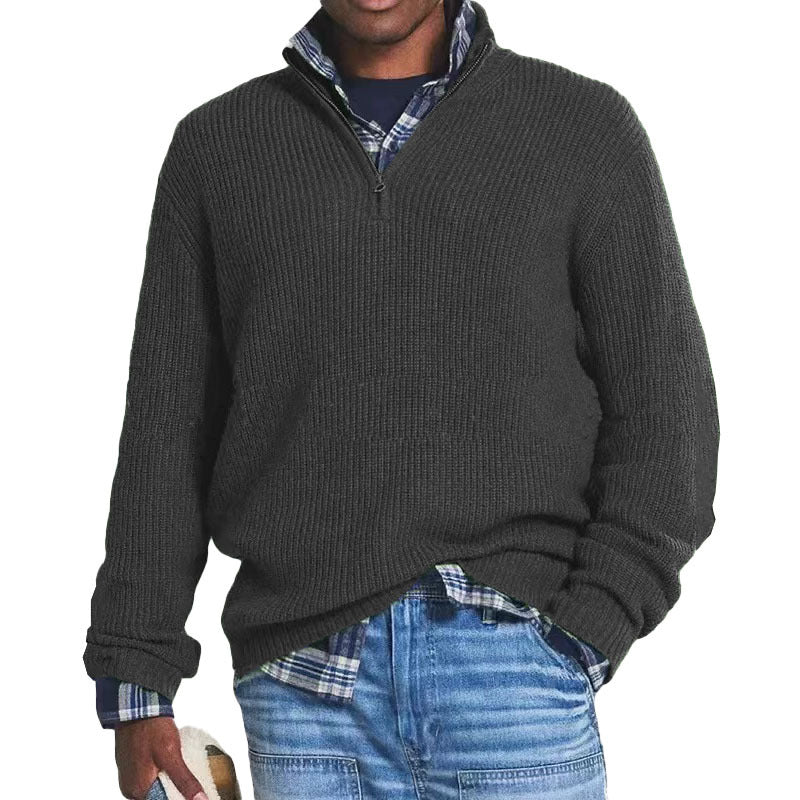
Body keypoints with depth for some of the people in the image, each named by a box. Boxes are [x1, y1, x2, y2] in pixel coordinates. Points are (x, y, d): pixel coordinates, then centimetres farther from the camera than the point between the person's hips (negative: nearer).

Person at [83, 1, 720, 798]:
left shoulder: (586, 126, 4)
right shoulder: (216, 148, 11)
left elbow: (661, 412, 1)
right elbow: (166, 433, 9)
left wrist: (574, 645, -10)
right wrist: (134, 686, 4)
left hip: (514, 672, -2)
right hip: (303, 686, 2)